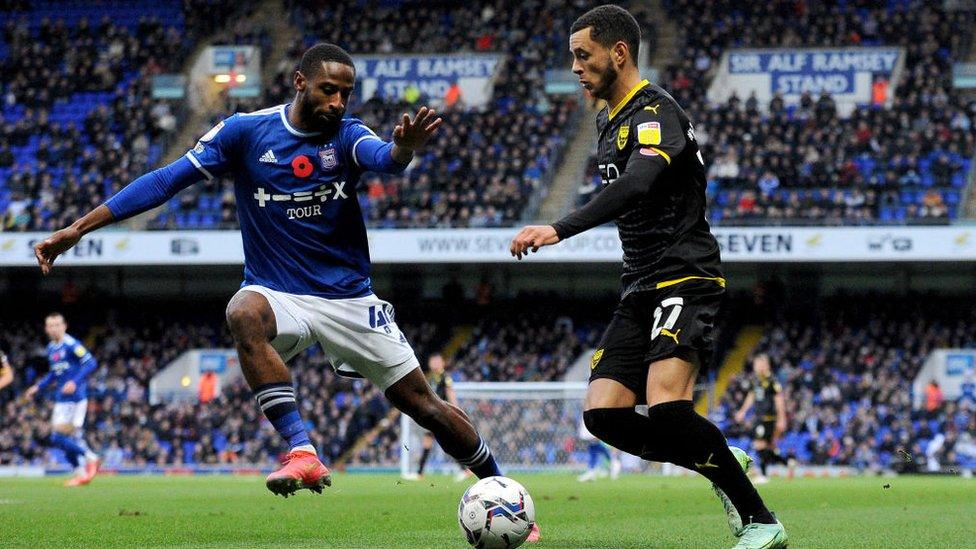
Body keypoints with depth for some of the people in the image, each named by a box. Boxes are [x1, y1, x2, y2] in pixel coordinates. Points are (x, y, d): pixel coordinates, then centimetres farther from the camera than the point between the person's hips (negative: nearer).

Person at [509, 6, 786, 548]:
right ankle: (725, 467, 12)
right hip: (641, 289, 9)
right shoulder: (609, 121, 19)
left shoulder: (655, 112, -13)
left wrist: (559, 230, -42)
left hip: (684, 280, -9)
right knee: (603, 414, -5)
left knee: (667, 407, -27)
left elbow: (635, 186, -32)